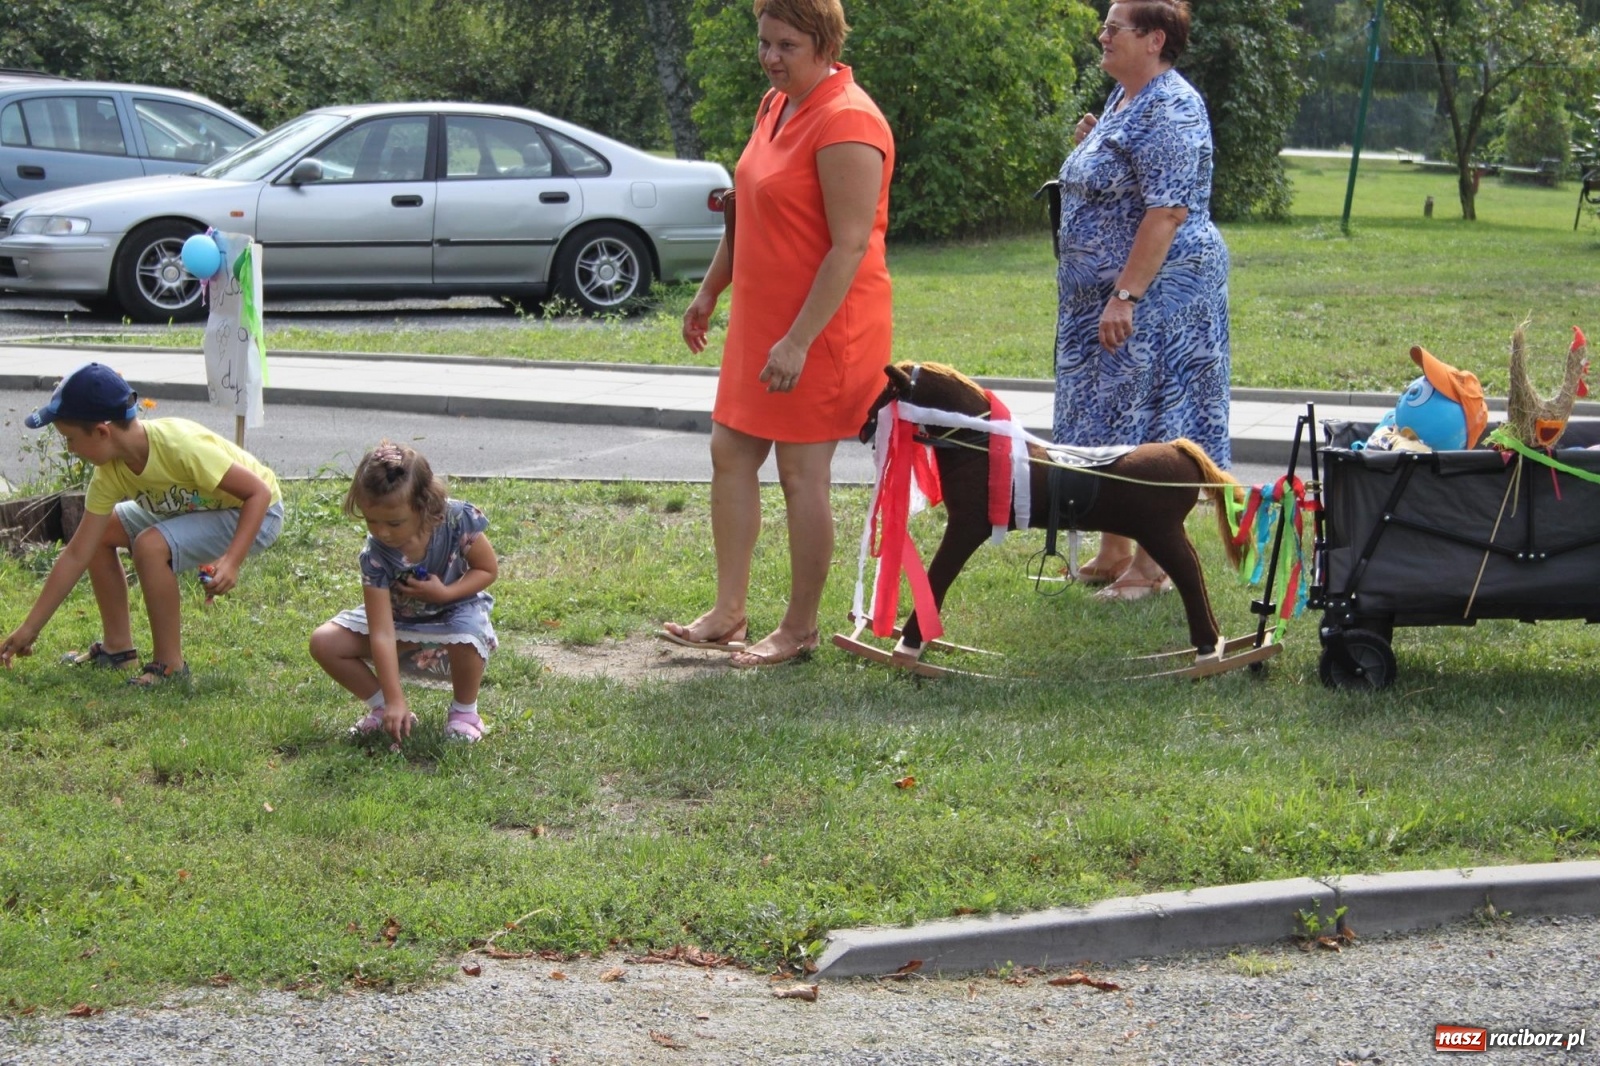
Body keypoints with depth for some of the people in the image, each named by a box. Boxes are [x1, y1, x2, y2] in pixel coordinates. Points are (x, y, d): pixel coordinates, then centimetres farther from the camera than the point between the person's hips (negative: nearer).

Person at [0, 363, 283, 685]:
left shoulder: (180, 446, -34)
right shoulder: (110, 474, -12)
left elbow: (259, 492, -30)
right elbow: (77, 555, -6)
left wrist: (232, 561, -40)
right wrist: (29, 628, -5)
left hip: (256, 514, -8)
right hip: (198, 508, 8)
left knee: (150, 546, -29)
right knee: (101, 533, 3)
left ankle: (170, 665, -16)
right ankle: (118, 646, 13)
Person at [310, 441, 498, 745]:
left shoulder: (458, 519, -30)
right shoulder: (375, 557, -29)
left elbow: (488, 569, -12)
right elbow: (382, 633, -30)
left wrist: (444, 593, -29)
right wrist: (394, 701, -34)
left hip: (455, 609, -2)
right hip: (399, 618, 2)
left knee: (469, 634, -39)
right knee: (324, 643, -17)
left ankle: (465, 711, -8)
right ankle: (382, 709, 4)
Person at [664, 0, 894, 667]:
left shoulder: (845, 122, -20)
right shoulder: (776, 106, 10)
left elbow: (851, 245, -24)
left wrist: (798, 341, -25)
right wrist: (710, 291, 23)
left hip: (822, 327, -10)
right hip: (761, 316, 10)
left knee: (802, 472, -1)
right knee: (730, 453, 11)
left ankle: (799, 631, 10)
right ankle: (728, 613, 20)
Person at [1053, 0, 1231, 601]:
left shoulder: (1171, 110, -17)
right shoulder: (1123, 99, 14)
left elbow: (1167, 212, -24)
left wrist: (1125, 296, -27)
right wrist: (1091, 147, 8)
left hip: (1157, 295, -10)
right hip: (1105, 299, 10)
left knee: (1149, 429, -4)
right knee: (1108, 424, 14)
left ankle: (1152, 563, 3)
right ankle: (1113, 552, 23)